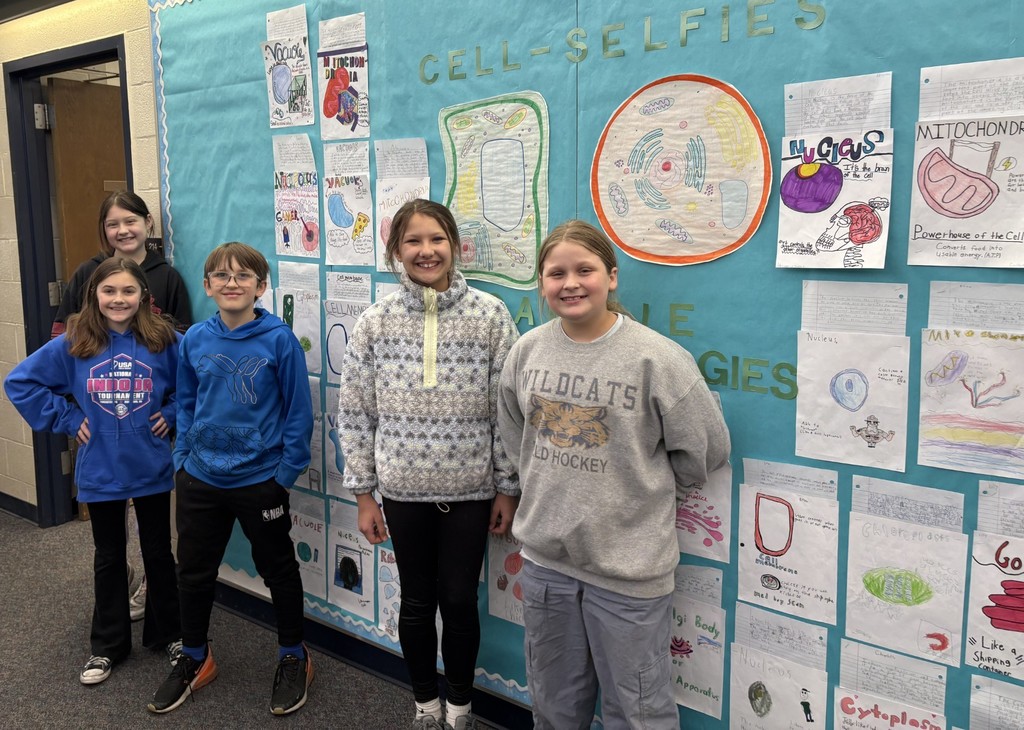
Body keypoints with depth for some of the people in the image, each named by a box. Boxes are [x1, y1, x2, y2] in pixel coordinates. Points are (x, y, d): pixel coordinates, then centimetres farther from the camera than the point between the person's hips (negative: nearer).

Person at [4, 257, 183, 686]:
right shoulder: (72, 345, -8)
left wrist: (171, 414, -6)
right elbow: (20, 382, 0)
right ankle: (107, 645, 31)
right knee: (109, 557, 16)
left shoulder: (164, 341, -10)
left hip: (152, 469, -1)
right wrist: (67, 419, -5)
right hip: (100, 473, 1)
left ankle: (168, 634, 32)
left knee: (158, 552, 14)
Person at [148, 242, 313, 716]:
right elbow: (186, 404, 9)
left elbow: (298, 410, -10)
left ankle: (293, 657, 32)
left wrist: (287, 471, -10)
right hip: (200, 478, 4)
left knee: (278, 570, 13)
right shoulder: (194, 340, -1)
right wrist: (182, 458, 3)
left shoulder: (278, 339, -13)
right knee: (193, 572, 17)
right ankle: (194, 658, 39)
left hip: (260, 479, -4)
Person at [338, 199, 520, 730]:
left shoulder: (490, 316, -7)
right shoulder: (374, 322, -5)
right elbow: (355, 414, 0)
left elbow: (507, 411, -3)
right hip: (404, 489, 1)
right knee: (417, 601, 15)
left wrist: (507, 488, -1)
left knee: (459, 601, 10)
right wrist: (364, 495, 1)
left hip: (471, 489, -1)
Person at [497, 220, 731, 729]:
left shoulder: (657, 358, -15)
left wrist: (643, 486, 2)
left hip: (628, 565, -4)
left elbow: (705, 450, -7)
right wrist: (551, 485, 10)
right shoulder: (528, 350, -1)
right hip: (544, 556, 5)